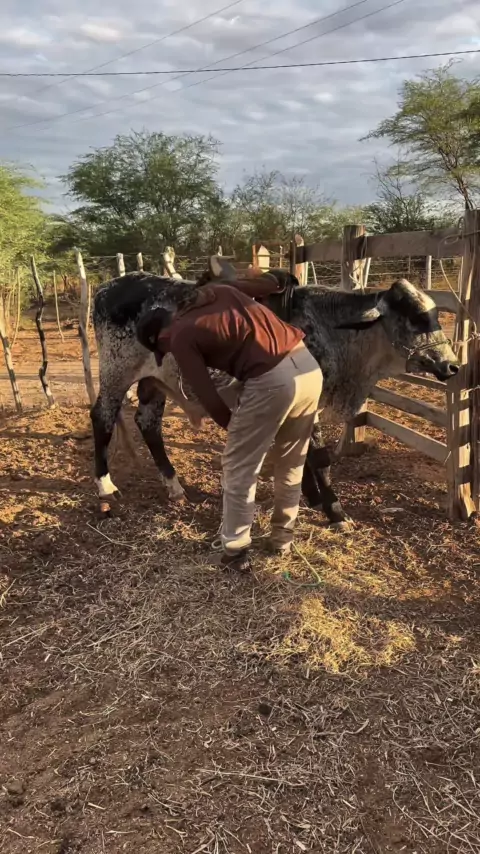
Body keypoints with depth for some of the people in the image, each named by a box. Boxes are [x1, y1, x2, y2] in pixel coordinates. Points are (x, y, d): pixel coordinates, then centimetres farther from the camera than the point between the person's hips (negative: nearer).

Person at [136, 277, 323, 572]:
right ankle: (283, 537, 38)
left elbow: (209, 397, 2)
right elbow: (272, 283, 33)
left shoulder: (181, 338, 4)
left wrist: (235, 428, 18)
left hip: (271, 381, -8)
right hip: (310, 367, 8)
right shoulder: (217, 290, 22)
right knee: (291, 464, 23)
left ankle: (236, 552, 22)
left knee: (239, 468, 12)